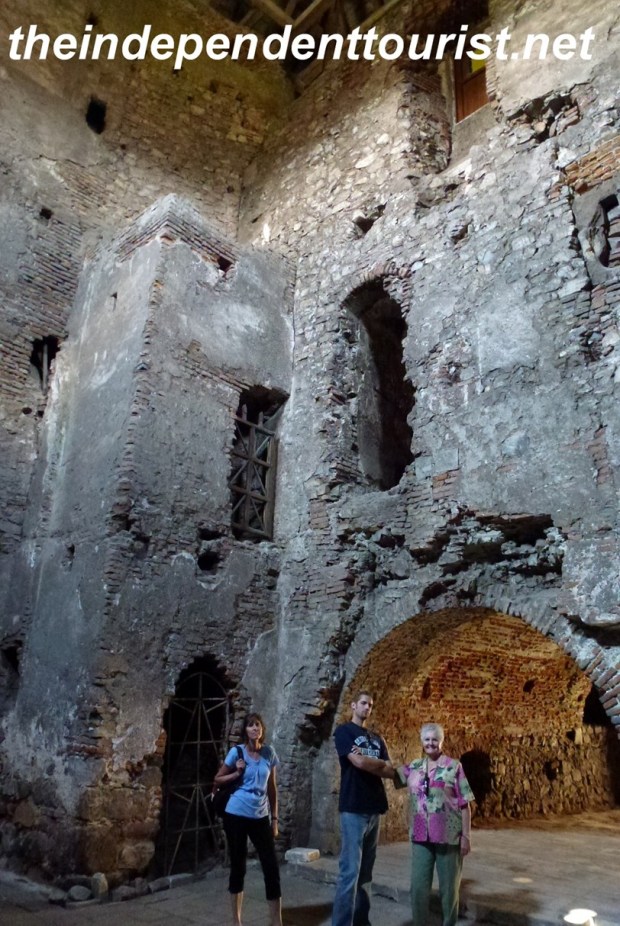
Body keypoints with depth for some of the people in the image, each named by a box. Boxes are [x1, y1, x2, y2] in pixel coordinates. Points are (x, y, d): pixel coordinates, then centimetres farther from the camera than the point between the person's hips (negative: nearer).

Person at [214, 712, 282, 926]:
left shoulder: (269, 753, 2)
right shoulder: (236, 752, -7)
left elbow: (272, 787, 10)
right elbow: (217, 780, 2)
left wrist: (274, 818, 9)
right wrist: (237, 773, -15)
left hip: (260, 817, 3)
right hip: (236, 816, -3)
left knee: (272, 868, 0)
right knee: (238, 867, 8)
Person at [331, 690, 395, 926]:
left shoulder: (377, 738, 18)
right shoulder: (344, 731, -2)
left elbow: (390, 772, 9)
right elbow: (358, 762, -15)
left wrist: (368, 763, -7)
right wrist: (379, 763, 2)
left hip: (375, 809, 7)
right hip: (353, 809, -6)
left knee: (366, 871, 11)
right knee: (350, 871, -8)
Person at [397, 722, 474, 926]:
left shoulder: (454, 766, -5)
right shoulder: (414, 767, 6)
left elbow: (465, 804, -5)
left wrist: (466, 835, -8)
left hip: (449, 836, -3)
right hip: (421, 837, 3)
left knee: (448, 888, 10)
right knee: (418, 886, 8)